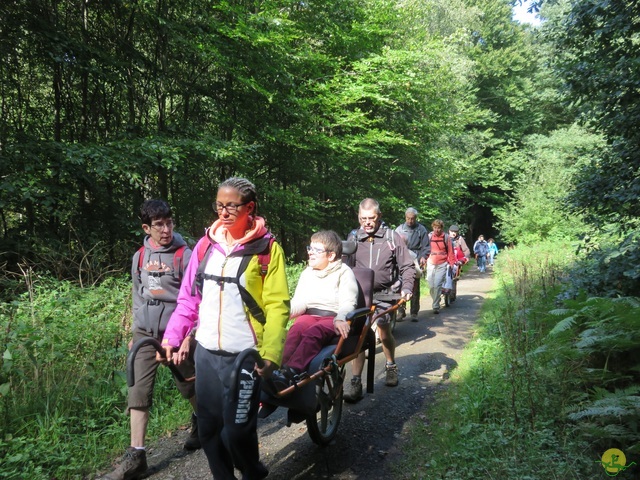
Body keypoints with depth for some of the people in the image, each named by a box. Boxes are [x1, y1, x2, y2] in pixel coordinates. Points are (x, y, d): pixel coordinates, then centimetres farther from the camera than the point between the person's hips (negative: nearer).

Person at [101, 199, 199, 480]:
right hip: (145, 334, 4)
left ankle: (200, 420, 42)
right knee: (139, 393, 0)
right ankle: (136, 455, 8)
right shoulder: (140, 256, 6)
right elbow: (138, 296, 15)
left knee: (187, 386, 12)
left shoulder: (185, 255, -10)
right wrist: (135, 332, 17)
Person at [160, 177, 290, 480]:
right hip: (206, 353, 5)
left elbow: (277, 305, -10)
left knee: (237, 430, 0)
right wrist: (171, 338, 4)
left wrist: (271, 353, -19)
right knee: (208, 427, 13)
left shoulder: (267, 248, -7)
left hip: (244, 355, -4)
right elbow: (189, 297, 10)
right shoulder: (206, 244, 5)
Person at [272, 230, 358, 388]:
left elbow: (348, 302, -10)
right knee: (296, 329, -31)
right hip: (310, 315, 5)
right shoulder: (307, 273, 20)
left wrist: (340, 319, -32)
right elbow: (299, 302, 10)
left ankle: (291, 373, -53)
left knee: (313, 333, -36)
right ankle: (282, 368, -47)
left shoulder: (344, 272, 4)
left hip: (333, 318, -4)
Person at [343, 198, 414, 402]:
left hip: (384, 292, -1)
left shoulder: (392, 237, -4)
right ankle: (356, 382, -3)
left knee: (384, 332, 1)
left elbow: (407, 266, -1)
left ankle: (391, 366, 33)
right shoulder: (353, 237, 2)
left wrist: (406, 288, -13)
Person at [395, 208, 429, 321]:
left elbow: (425, 246, 4)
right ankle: (401, 310, 9)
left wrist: (423, 256, -13)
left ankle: (414, 312, 9)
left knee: (415, 288, 2)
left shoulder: (421, 229, 6)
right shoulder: (399, 229, 11)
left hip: (415, 261, -1)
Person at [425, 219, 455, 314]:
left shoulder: (446, 237, 0)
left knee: (437, 285, -12)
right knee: (431, 286, 4)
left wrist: (451, 264, 0)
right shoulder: (429, 236, 4)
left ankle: (436, 306, -5)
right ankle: (435, 301, 26)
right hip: (431, 264, 3)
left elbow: (450, 252, 4)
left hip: (442, 265, -2)